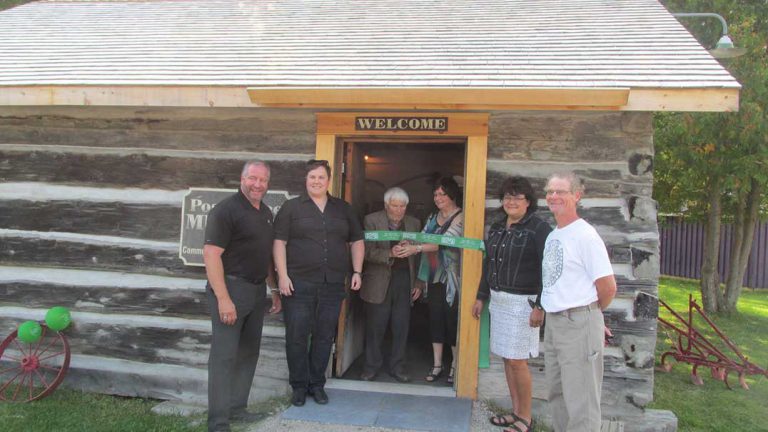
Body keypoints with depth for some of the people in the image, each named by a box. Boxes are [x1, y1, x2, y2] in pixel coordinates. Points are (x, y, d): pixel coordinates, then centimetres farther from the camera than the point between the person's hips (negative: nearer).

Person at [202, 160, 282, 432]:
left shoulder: (266, 213, 12)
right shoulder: (226, 209, -12)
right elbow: (210, 253, -19)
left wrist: (275, 290, 17)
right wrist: (223, 298, -24)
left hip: (257, 291, 8)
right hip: (231, 287, -8)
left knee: (248, 353, 15)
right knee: (224, 356, -4)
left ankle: (237, 407, 29)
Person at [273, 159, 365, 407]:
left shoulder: (343, 209, 12)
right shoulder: (291, 207, 3)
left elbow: (357, 241, 16)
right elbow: (279, 242, -3)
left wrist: (356, 271, 6)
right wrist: (283, 276, -11)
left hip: (332, 285, 3)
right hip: (298, 284, -3)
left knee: (324, 337, 9)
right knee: (297, 337, 1)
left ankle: (317, 384, 23)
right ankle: (299, 386, 17)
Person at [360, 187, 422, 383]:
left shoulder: (414, 224, 9)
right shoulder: (371, 220, -1)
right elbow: (368, 252, -10)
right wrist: (390, 254, -25)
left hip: (405, 281, 3)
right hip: (379, 282, -3)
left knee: (401, 328, 6)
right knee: (375, 328, 4)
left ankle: (397, 367, 20)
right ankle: (371, 367, 19)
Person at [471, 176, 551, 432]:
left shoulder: (538, 229, -9)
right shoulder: (497, 228, 12)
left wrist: (540, 306, -16)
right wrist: (481, 297, 18)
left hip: (522, 302, -7)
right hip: (498, 300, 7)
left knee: (517, 361, -3)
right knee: (506, 358, 12)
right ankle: (516, 411, 25)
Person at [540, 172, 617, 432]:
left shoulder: (585, 236, -14)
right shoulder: (552, 236, 10)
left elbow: (608, 287, -14)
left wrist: (589, 313, 2)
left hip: (579, 324, -8)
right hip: (553, 322, 8)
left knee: (580, 399, 0)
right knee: (557, 393, 19)